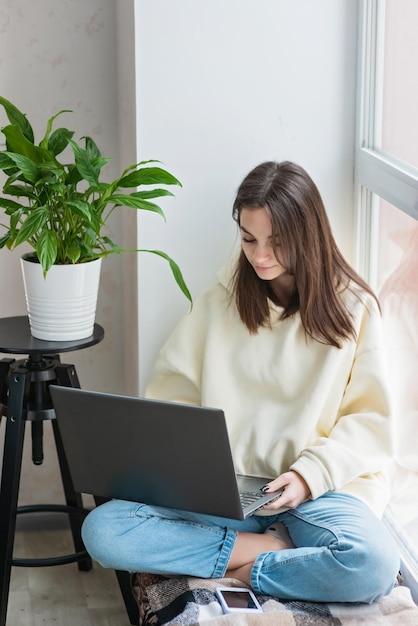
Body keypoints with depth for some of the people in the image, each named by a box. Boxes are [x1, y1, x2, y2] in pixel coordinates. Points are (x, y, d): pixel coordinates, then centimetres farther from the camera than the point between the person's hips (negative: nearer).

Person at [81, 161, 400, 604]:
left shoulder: (353, 307, 2)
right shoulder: (222, 300, 9)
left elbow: (369, 419, 0)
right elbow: (173, 388, 10)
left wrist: (311, 474, -15)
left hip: (321, 486, -2)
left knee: (373, 565, -36)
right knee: (101, 531, -22)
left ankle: (240, 572, -12)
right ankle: (273, 548, -15)